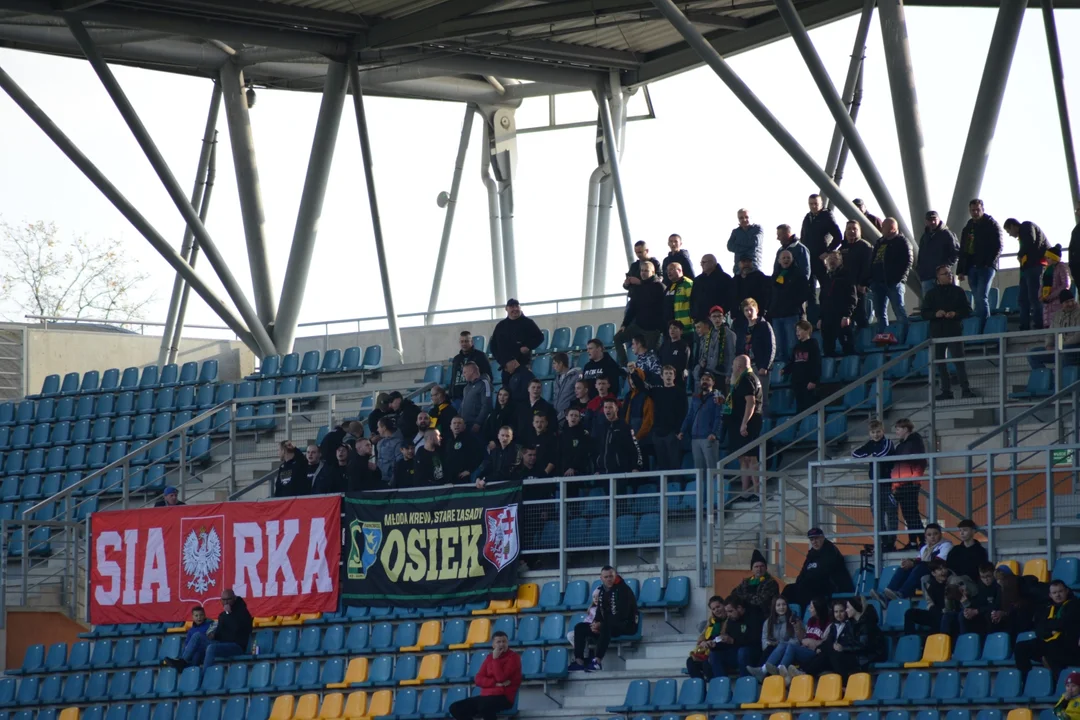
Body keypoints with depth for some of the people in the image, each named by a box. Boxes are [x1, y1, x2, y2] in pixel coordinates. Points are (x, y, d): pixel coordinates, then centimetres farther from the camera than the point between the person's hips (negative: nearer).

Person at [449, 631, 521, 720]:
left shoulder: (513, 657, -3)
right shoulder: (489, 658, 16)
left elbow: (501, 678, -16)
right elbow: (478, 679, 4)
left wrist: (495, 659, -11)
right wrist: (495, 683, -12)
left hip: (503, 697, -7)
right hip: (486, 696, 7)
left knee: (484, 706, -41)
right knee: (455, 708, -6)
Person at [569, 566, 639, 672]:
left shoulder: (623, 590, -13)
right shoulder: (602, 591, 11)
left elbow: (622, 615, -21)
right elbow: (600, 612, 14)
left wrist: (601, 624, -22)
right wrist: (595, 623, -10)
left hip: (627, 625, -8)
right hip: (608, 625, 8)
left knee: (605, 627, -40)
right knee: (580, 627, -3)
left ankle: (598, 661, -45)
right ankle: (579, 661, -16)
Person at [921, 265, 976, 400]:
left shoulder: (958, 291, 6)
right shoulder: (931, 293, 10)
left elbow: (968, 310, 4)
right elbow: (924, 313, 7)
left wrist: (955, 314, -14)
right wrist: (935, 314, -13)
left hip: (955, 331, -3)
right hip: (937, 332, 3)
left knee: (959, 360, -10)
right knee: (940, 362, 3)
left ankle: (966, 389, -11)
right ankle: (946, 391, 8)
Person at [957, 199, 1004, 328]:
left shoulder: (991, 225, 2)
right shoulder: (967, 228, 21)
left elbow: (998, 246, -6)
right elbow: (963, 251, 24)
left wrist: (988, 263, -16)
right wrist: (961, 270, 15)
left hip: (985, 267, -7)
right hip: (971, 268, 7)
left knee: (981, 298, -16)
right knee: (979, 300, 5)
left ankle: (982, 329, -21)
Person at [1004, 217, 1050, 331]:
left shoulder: (1027, 226, 1)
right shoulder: (1023, 233, 29)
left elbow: (1030, 241, -16)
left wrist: (1020, 254, -4)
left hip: (1036, 265, -10)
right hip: (1027, 268, 10)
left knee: (1034, 298, -15)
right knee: (1023, 300, 7)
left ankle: (1038, 326, -20)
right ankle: (1024, 329, 5)